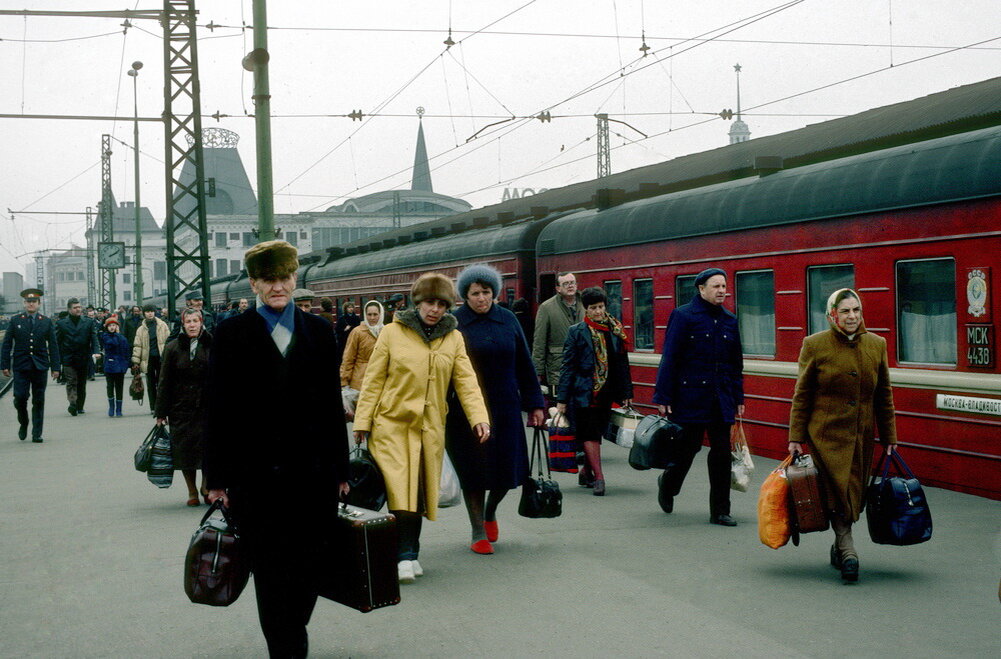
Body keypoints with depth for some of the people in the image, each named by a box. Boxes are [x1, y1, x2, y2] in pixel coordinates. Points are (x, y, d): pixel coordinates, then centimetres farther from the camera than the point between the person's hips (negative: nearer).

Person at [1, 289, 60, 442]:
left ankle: (37, 434, 8)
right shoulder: (15, 321, 5)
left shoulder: (47, 322, 7)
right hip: (21, 366, -1)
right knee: (20, 397, -8)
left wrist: (55, 367, 0)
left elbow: (53, 346, 6)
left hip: (40, 366, 1)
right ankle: (23, 423, 19)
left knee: (38, 401, 2)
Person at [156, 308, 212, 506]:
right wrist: (161, 412, 0)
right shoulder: (173, 348, 1)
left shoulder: (212, 346, 0)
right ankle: (192, 491, 18)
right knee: (185, 448, 4)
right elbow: (164, 382, 3)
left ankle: (206, 486, 16)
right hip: (181, 408, 1)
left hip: (207, 406, -1)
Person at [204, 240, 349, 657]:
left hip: (314, 470, 2)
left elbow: (332, 403, 10)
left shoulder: (318, 331, 10)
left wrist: (340, 469, 9)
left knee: (310, 567, 7)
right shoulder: (231, 334, 2)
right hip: (256, 475, -2)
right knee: (270, 572, 3)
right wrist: (216, 477, -2)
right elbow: (218, 409, 1)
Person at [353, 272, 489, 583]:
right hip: (392, 423, -3)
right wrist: (362, 421, -2)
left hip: (430, 427, 3)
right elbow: (373, 380, 1)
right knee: (400, 491, -13)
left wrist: (479, 417, -12)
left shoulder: (454, 338, 7)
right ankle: (404, 556, -8)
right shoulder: (393, 333, -1)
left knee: (419, 492, 8)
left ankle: (411, 553, 20)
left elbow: (466, 381, 2)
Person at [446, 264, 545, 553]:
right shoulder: (454, 323, -4)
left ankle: (490, 511, 34)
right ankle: (478, 533, 17)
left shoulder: (508, 320, 5)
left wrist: (535, 404, 8)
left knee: (508, 469, 4)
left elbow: (524, 364, 9)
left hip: (505, 408, 3)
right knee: (473, 472, 3)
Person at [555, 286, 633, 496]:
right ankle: (598, 477, -7)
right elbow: (567, 366, -3)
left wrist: (626, 394, 9)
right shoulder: (577, 332, -2)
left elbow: (622, 365, 12)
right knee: (590, 434, -6)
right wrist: (562, 399, -6)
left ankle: (587, 471, 25)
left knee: (597, 433, 9)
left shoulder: (615, 332, 8)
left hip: (605, 393, 4)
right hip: (584, 392, -4)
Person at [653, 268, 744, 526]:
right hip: (691, 396, -5)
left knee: (722, 453, 3)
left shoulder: (729, 320, 12)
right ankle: (667, 485, 33)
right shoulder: (683, 316, -5)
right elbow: (670, 359, -7)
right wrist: (663, 398, -11)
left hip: (721, 400, 5)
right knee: (687, 447, 3)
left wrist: (738, 398, 14)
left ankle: (720, 511, 10)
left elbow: (736, 364, 17)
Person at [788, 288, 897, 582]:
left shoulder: (877, 345, 6)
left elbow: (884, 395, 12)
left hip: (862, 435, 4)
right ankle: (848, 550, -5)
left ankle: (838, 547, 26)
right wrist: (796, 436, -3)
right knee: (837, 492, -9)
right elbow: (802, 394, -1)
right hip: (827, 433, -4)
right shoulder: (815, 345, -4)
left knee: (854, 495, 8)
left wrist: (889, 437, 11)